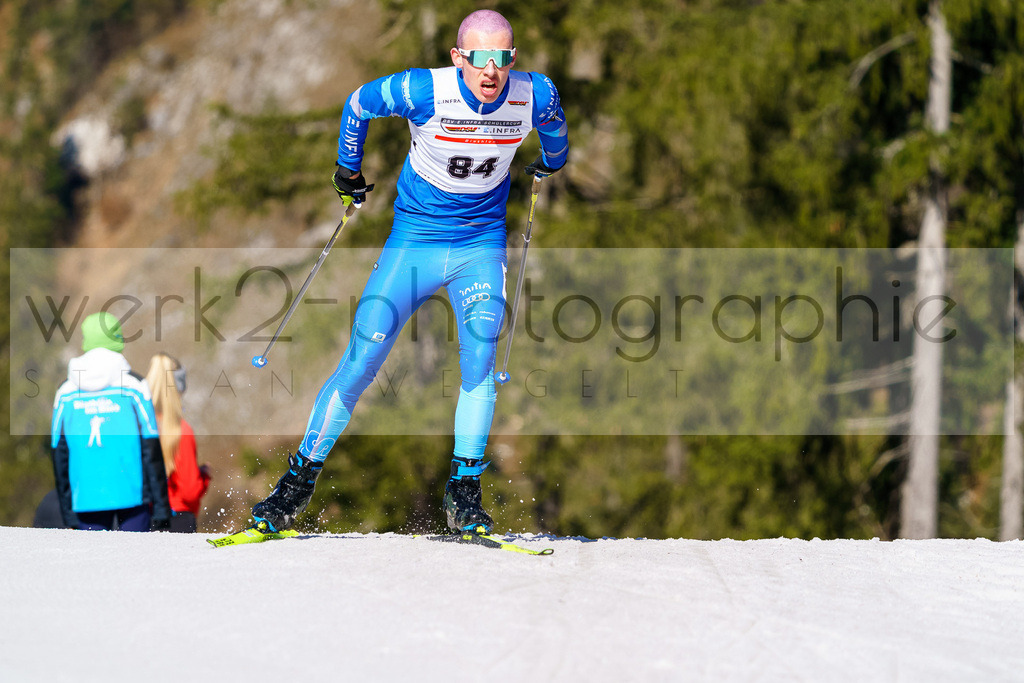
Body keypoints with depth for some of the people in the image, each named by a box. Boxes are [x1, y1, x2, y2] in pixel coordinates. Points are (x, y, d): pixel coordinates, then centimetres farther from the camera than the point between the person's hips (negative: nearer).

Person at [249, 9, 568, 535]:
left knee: (479, 354, -23)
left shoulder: (535, 96, -15)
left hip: (480, 245, 1)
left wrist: (552, 161, 32)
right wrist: (348, 169, 11)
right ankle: (299, 480, 8)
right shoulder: (422, 91, -22)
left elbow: (553, 125, 13)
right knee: (358, 367, -6)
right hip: (414, 241, -1)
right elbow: (359, 103, -1)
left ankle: (464, 491, -11)